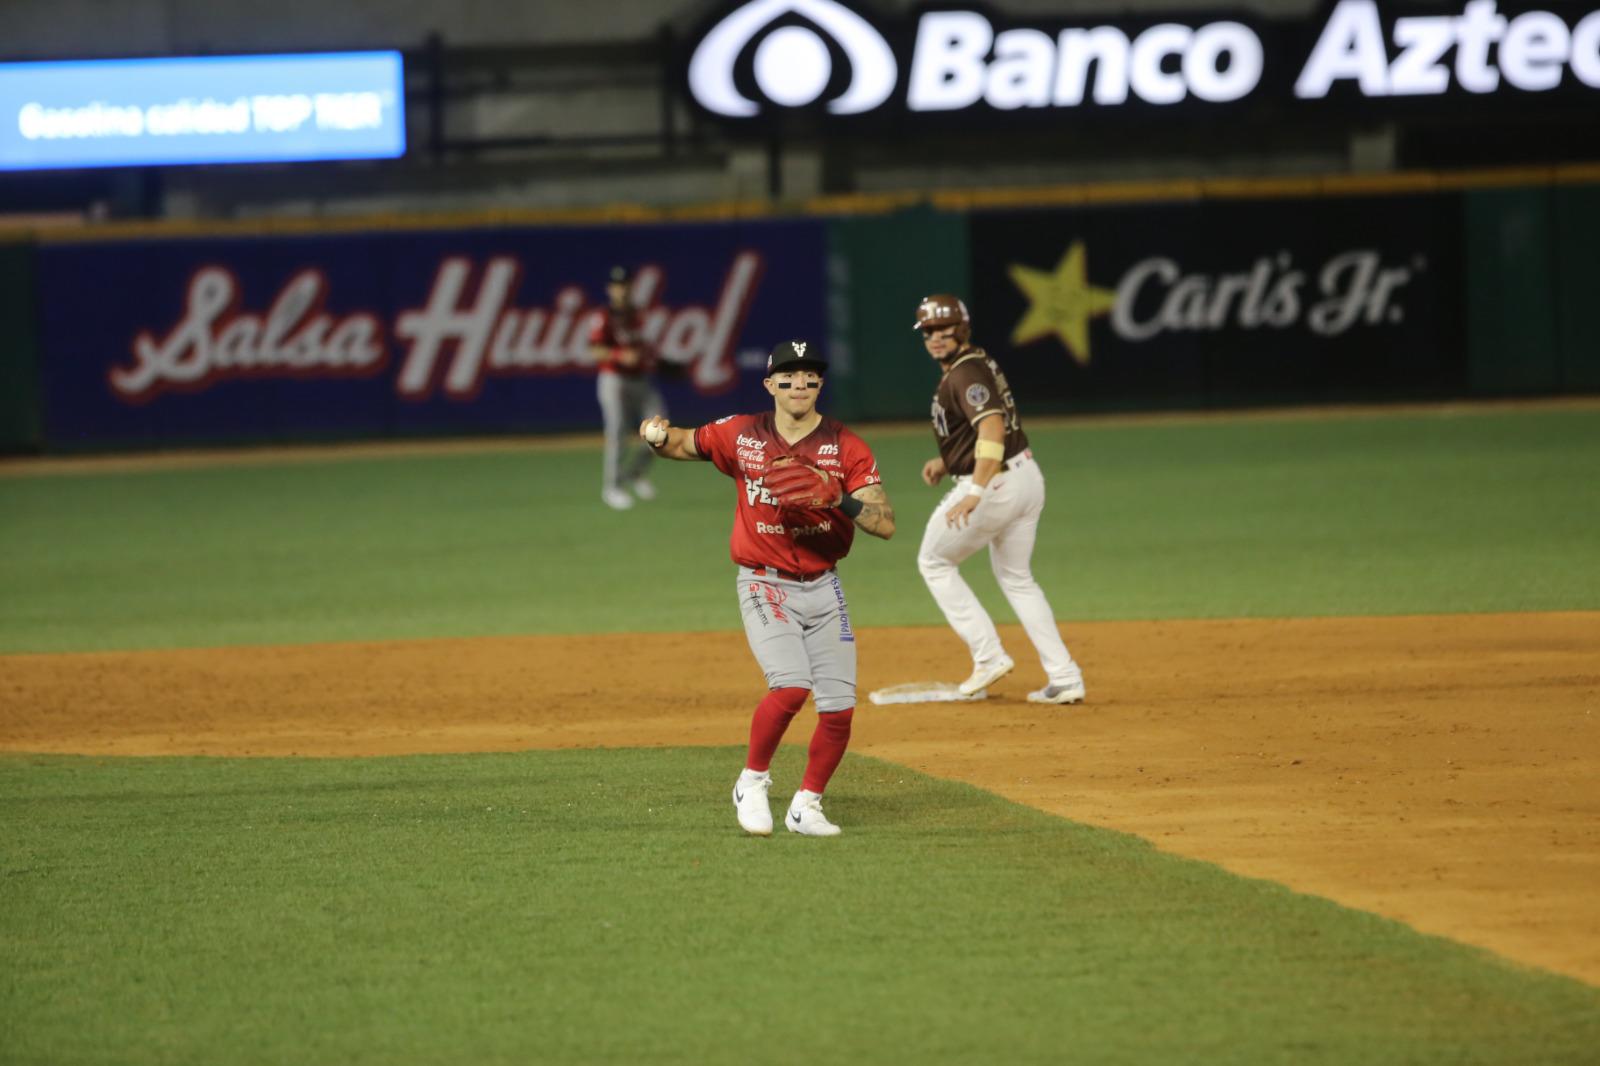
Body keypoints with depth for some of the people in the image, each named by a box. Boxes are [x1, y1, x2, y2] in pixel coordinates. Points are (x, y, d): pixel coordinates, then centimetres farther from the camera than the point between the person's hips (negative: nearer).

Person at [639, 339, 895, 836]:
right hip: (765, 585, -2)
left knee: (839, 707, -3)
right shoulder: (741, 435, -2)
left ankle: (806, 805, 19)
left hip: (823, 588, 2)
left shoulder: (847, 447, -4)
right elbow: (682, 444, 12)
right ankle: (753, 783, -2)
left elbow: (885, 524, -10)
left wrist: (838, 498, -28)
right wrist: (657, 436, -12)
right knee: (792, 685, -24)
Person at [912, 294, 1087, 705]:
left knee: (934, 562, 10)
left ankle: (988, 655, 4)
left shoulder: (966, 374, -17)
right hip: (1028, 475, 10)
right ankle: (1064, 678, 12)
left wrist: (974, 493, -40)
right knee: (1016, 578, 20)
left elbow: (993, 428, -32)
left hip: (997, 484, -10)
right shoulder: (978, 364, 15)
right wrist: (945, 462, 16)